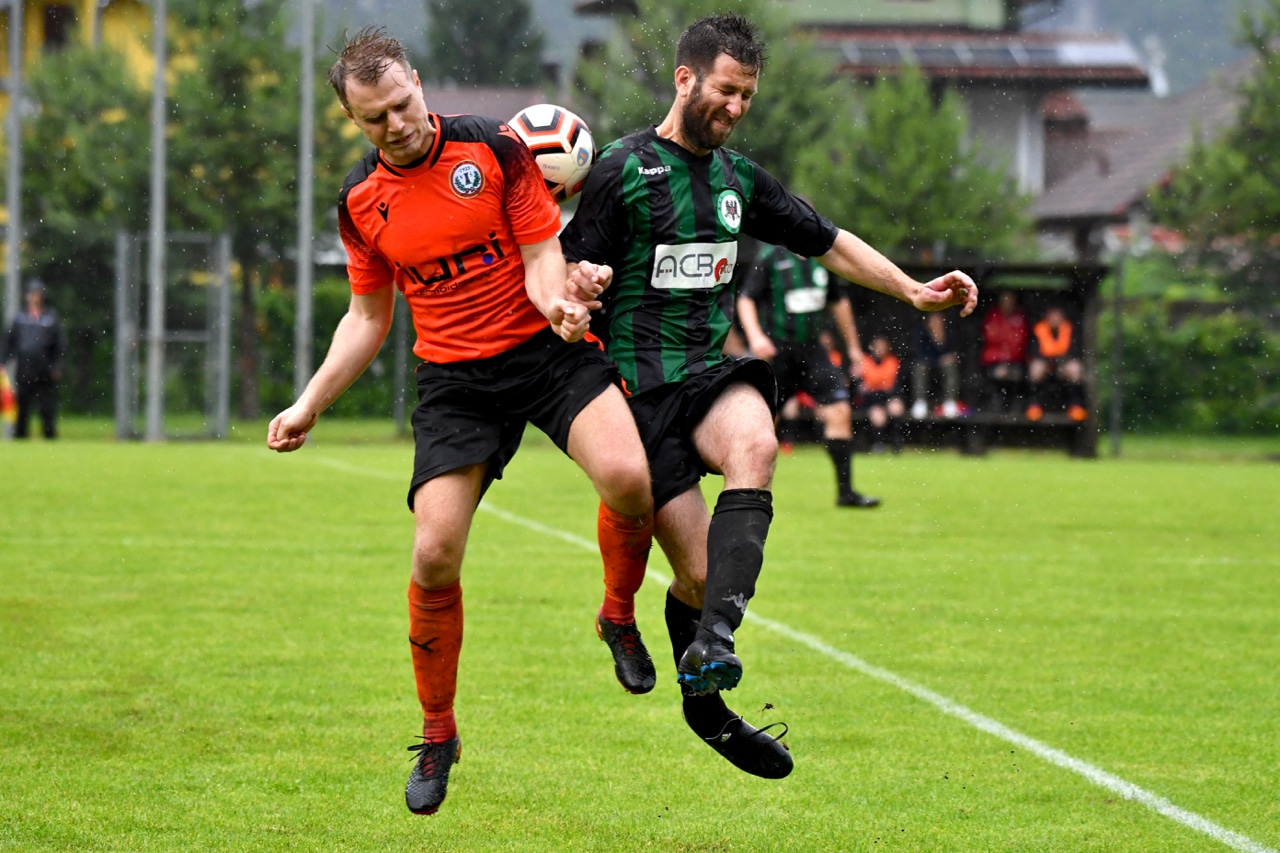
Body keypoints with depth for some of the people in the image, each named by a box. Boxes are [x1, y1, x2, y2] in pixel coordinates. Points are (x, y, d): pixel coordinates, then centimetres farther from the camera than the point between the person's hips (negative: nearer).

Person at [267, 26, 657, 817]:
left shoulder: (494, 148, -7)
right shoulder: (361, 200, 3)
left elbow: (543, 256, -6)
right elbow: (368, 318, 15)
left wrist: (560, 299, -28)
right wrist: (310, 404, 9)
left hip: (546, 350, -2)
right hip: (454, 379, 2)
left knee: (628, 476, -28)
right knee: (434, 556, -11)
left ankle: (621, 616, 3)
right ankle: (438, 734, 10)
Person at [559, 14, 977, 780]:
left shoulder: (739, 177, 15)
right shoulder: (625, 170, -4)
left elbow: (827, 242, 25)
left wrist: (913, 291, 17)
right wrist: (580, 286, -26)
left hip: (712, 372, 4)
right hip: (640, 385, -4)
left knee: (755, 445, -33)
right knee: (699, 572, -10)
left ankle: (713, 637, -43)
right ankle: (704, 707, 17)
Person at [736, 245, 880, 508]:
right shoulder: (770, 257, -7)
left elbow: (839, 301, 19)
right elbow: (746, 299, -8)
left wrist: (853, 346, 23)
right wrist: (755, 336, -23)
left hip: (812, 350, 4)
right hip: (777, 349, -4)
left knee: (840, 411, -8)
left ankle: (845, 491, -5)